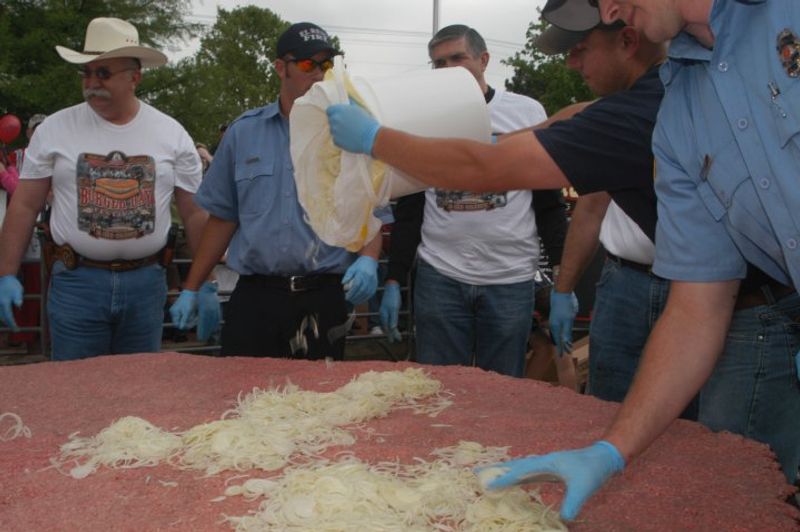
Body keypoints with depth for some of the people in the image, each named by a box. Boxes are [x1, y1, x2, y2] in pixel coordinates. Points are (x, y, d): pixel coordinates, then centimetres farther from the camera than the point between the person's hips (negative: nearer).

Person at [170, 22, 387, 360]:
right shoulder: (243, 132, 7)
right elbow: (223, 217, 11)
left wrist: (368, 259, -19)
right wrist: (191, 290, 11)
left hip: (323, 299, -1)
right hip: (253, 297, 1)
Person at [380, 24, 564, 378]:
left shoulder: (527, 113, 2)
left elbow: (550, 200, 3)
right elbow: (408, 209, 10)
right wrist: (394, 280, 4)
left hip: (511, 281, -1)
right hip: (439, 279, 2)